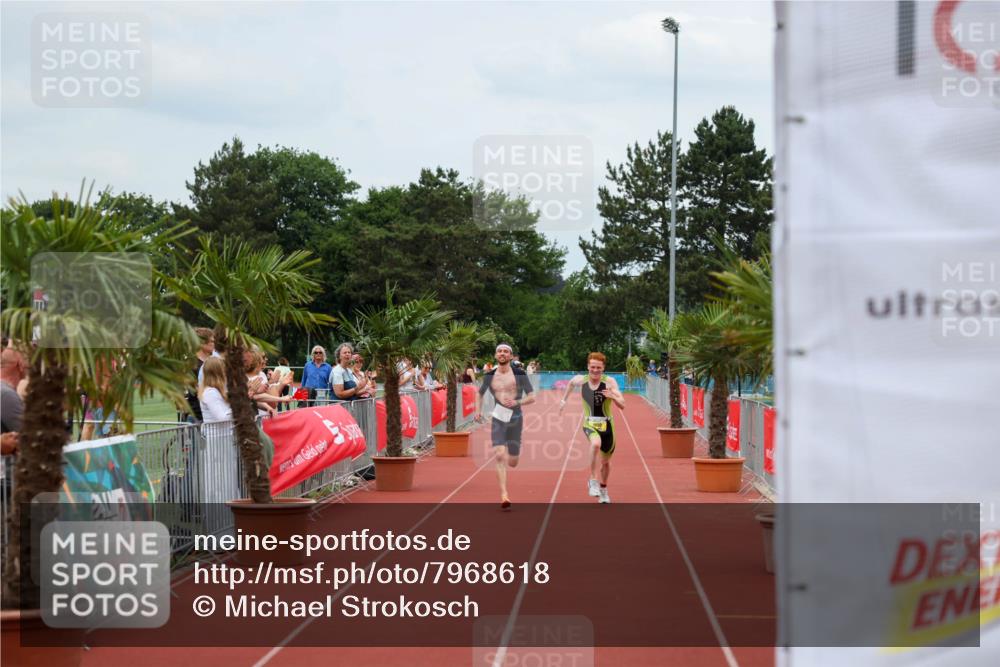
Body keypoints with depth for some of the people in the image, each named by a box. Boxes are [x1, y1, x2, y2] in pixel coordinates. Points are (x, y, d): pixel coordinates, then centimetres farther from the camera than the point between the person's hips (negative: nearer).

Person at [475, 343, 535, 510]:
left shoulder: (519, 374, -4)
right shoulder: (489, 376, 3)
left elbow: (532, 397, -4)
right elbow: (480, 393, 21)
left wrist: (516, 402, -21)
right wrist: (478, 410, 6)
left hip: (515, 418, 0)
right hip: (498, 419, 0)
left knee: (512, 463, 6)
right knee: (499, 456, -19)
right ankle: (503, 495, -20)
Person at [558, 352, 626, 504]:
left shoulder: (609, 382, -11)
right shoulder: (581, 380, -6)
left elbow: (622, 405, -14)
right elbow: (571, 382, 20)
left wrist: (613, 396, -33)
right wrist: (564, 399, 25)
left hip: (607, 424, 1)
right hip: (590, 423, -1)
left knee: (606, 461, 15)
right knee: (596, 443, -36)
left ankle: (603, 489, 43)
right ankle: (593, 481, -21)